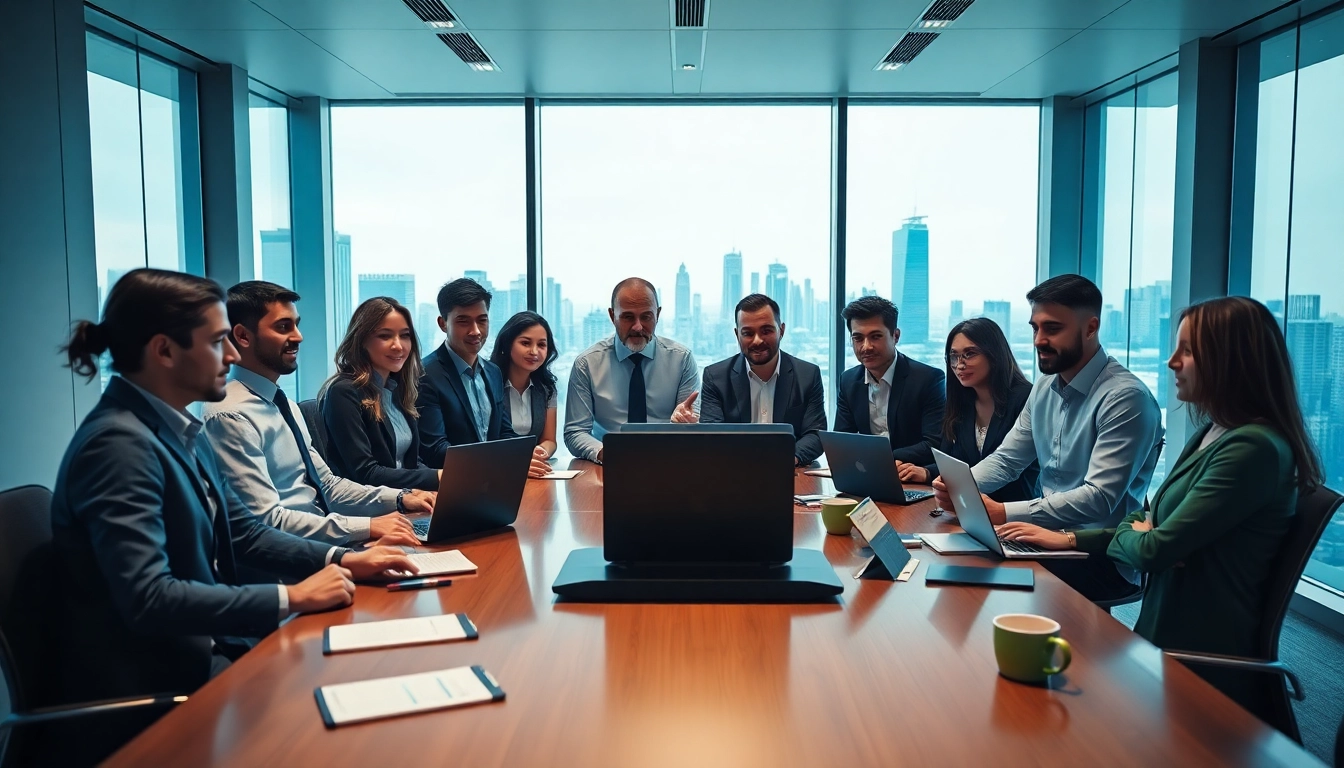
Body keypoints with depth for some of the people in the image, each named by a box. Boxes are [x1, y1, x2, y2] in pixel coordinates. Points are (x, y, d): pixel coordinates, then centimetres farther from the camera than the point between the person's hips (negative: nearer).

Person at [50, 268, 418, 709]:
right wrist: (293, 597, -22)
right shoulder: (119, 444, -22)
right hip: (151, 681, -8)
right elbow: (148, 599, -28)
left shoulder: (180, 430, 7)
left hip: (198, 652, 8)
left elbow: (244, 533, 12)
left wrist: (342, 560, -2)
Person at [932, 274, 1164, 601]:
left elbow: (1099, 498, -25)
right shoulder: (1045, 387, 7)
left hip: (1102, 557, -7)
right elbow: (1006, 459, 12)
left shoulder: (1126, 398, -17)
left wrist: (1003, 513, -31)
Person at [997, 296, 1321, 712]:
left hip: (1200, 659, -9)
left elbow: (1152, 550, -21)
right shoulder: (1211, 435, 12)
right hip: (1166, 639, 9)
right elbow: (1152, 523, 16)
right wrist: (1070, 538, 0)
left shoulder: (1253, 448, -21)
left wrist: (1126, 533, 2)